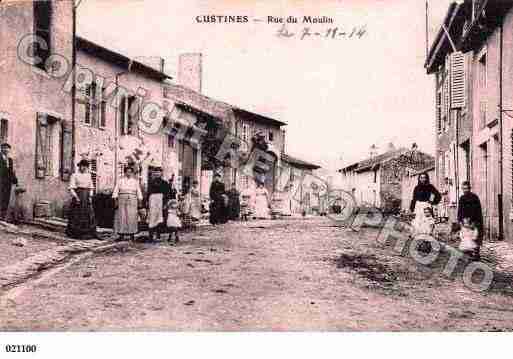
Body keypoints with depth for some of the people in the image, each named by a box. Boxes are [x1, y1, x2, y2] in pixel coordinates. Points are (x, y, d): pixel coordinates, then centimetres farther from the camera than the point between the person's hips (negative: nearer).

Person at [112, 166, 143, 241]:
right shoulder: (120, 180, 7)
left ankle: (132, 234, 2)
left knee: (132, 217, -5)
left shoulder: (135, 181, 9)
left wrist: (139, 202, 3)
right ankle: (121, 234, 0)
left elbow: (139, 192, 9)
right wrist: (116, 201, -5)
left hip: (132, 201, 0)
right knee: (122, 217, -4)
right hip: (122, 201, 0)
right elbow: (115, 191, 4)